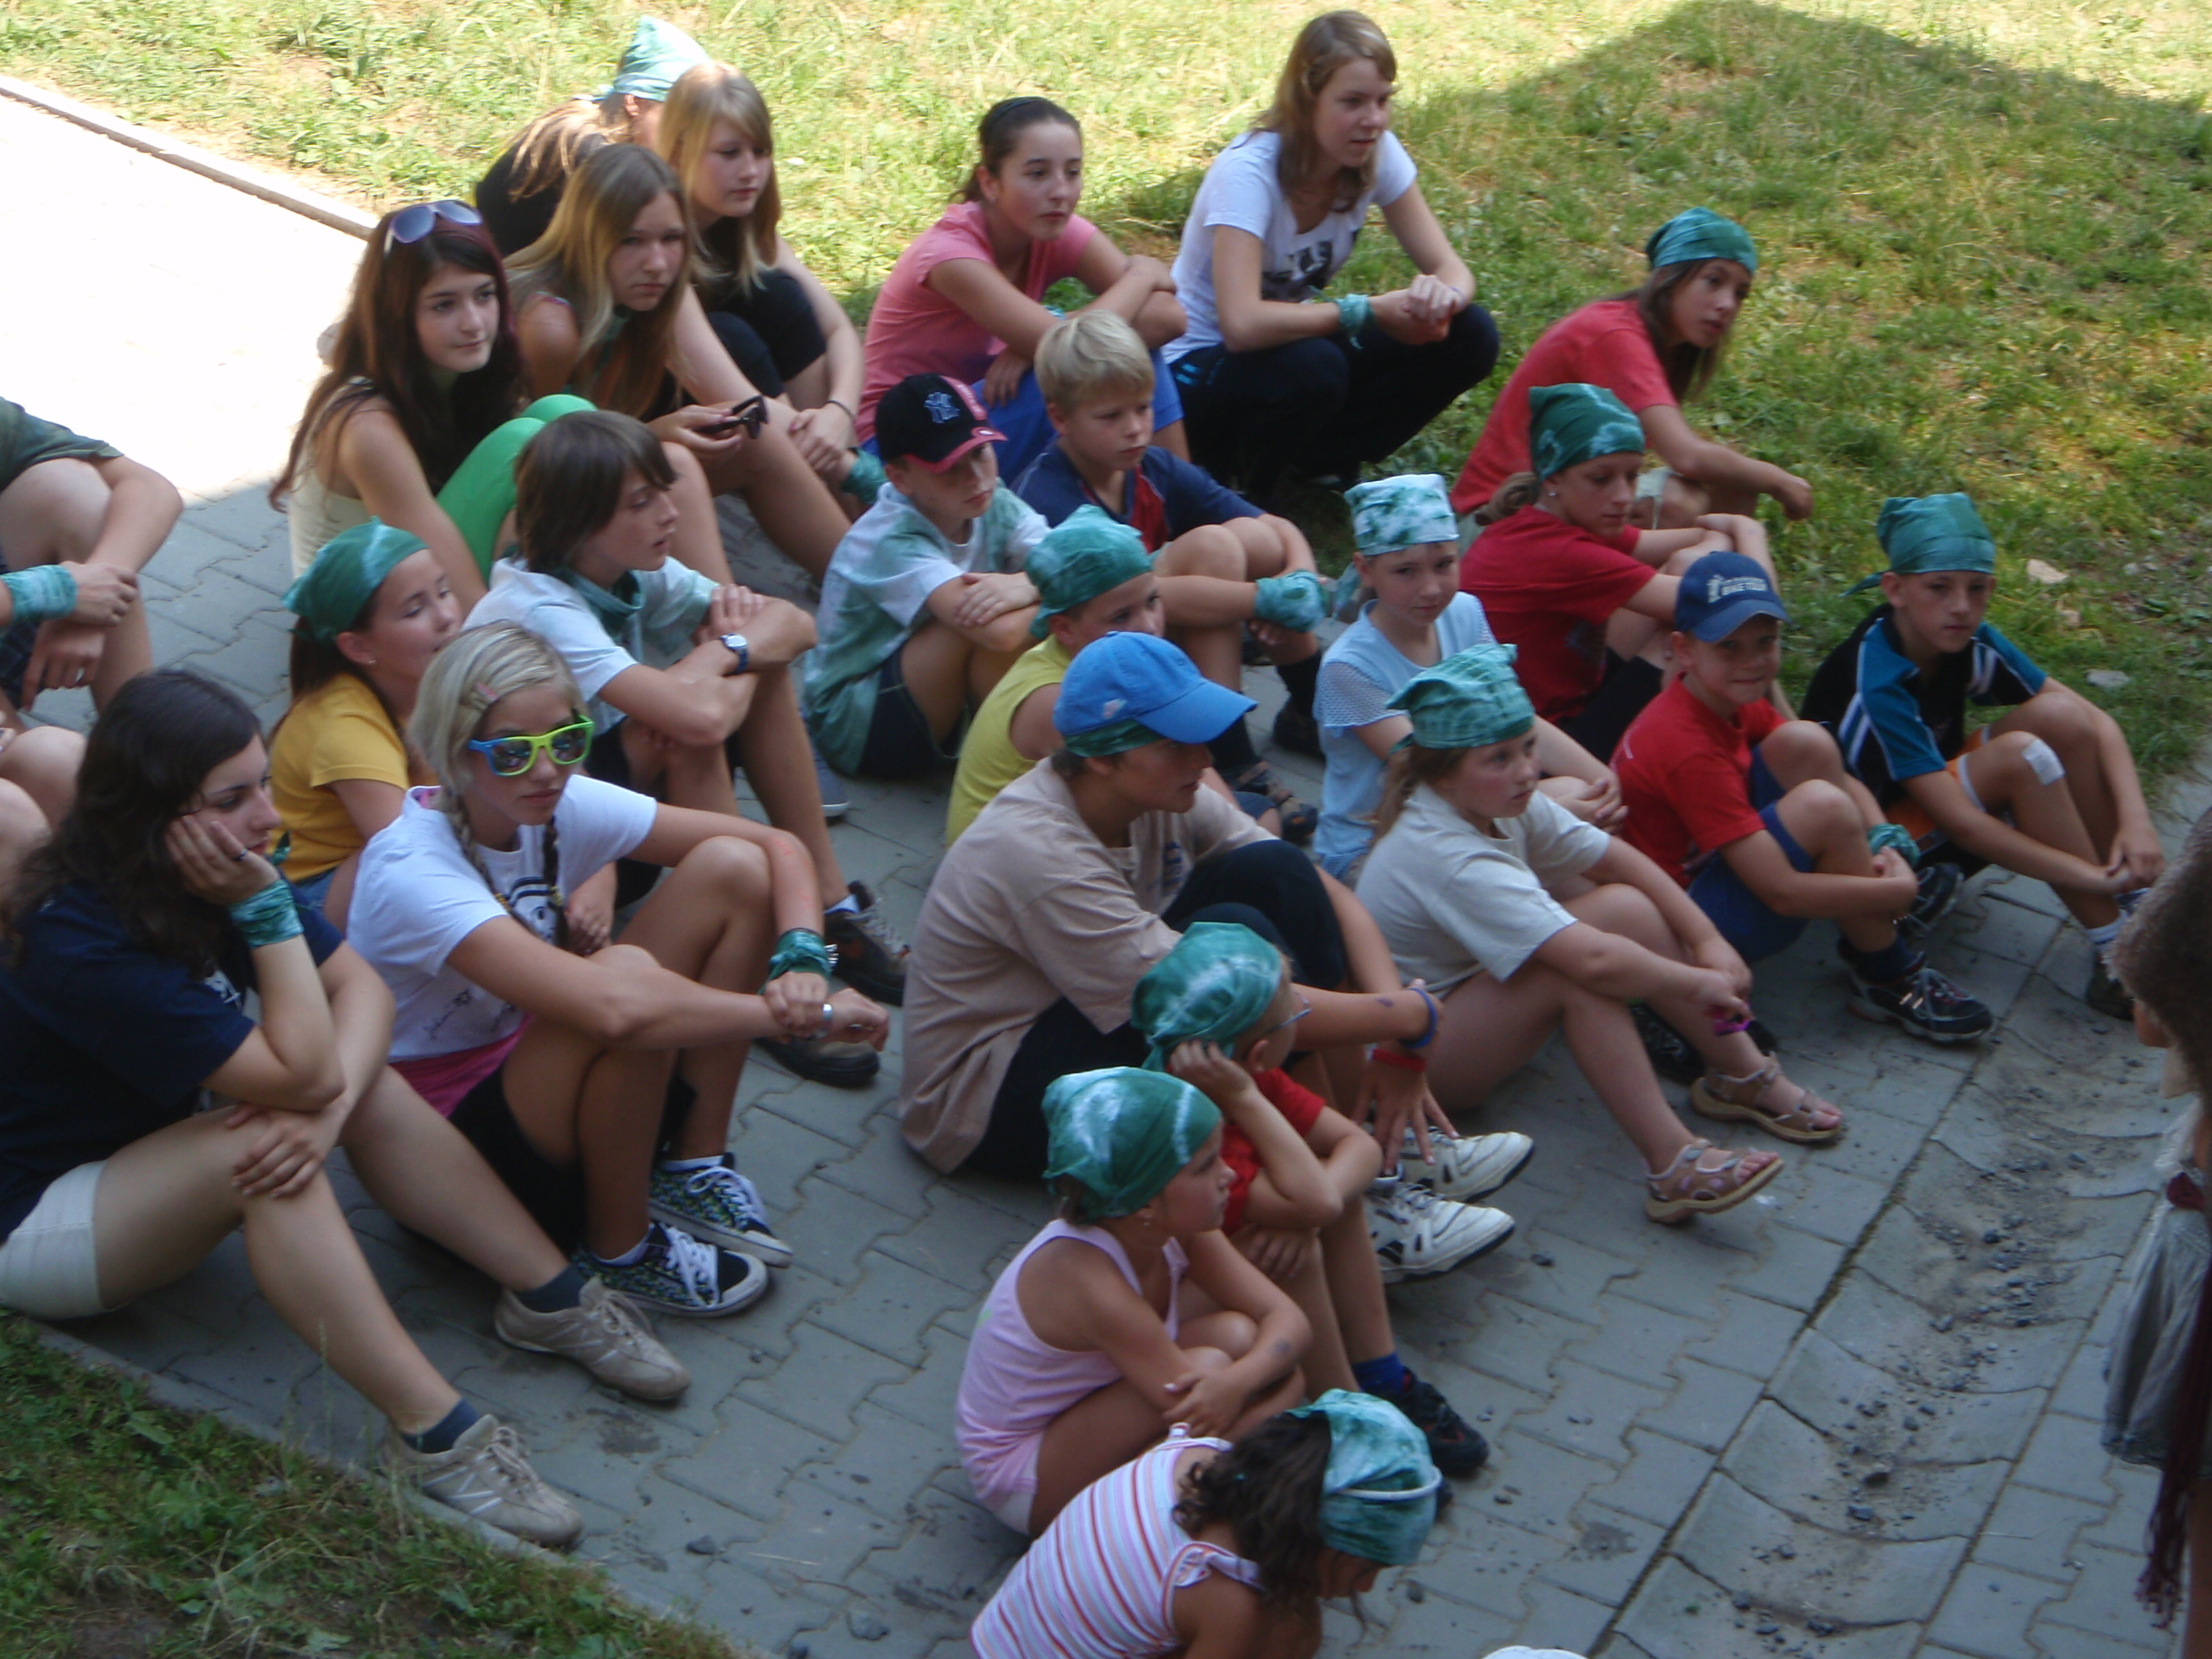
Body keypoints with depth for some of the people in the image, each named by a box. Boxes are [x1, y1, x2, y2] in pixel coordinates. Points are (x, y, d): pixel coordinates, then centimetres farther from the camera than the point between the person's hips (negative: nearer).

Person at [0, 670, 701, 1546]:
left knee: (365, 1081, -14)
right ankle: (432, 1437, -35)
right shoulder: (81, 941, -33)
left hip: (143, 1146, 8)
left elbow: (363, 989, -14)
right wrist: (266, 907, -33)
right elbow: (300, 1071, -32)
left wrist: (330, 1106, -31)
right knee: (256, 1144, -34)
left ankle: (550, 1299, -10)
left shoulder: (206, 874, -8)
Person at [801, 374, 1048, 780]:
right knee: (990, 622, -29)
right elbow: (1001, 633, -40)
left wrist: (1026, 585, -37)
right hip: (852, 727, -7)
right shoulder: (892, 539, -27)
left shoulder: (997, 507, -5)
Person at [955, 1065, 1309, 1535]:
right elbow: (1197, 1400, -34)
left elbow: (1286, 1318, -15)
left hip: (1068, 1414, 8)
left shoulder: (1176, 1228, -13)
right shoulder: (1087, 1279, -35)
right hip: (1022, 1480, -8)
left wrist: (1239, 1379, -35)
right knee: (1209, 1363, -28)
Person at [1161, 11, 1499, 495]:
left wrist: (1443, 294, -33)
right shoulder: (1248, 172, -28)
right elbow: (1242, 325, -40)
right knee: (1311, 368, -39)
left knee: (1469, 337, -12)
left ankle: (1323, 459, -1)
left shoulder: (1378, 154, -10)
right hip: (1202, 366, -6)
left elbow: (1451, 268, -8)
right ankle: (1242, 493, -10)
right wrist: (1368, 310, -35)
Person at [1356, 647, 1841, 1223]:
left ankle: (1743, 1074, -1)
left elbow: (1619, 858, 1)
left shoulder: (1500, 800, -5)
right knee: (1577, 967, -32)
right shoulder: (1450, 859, -33)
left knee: (1626, 907, -9)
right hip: (1410, 1051, -9)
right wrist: (1698, 983, -25)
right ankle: (1670, 1165, -33)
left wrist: (1707, 940, -8)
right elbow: (1593, 961, -38)